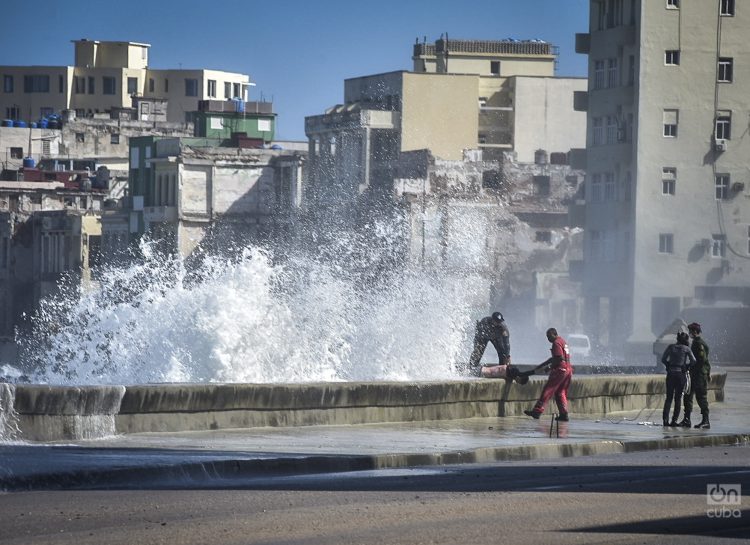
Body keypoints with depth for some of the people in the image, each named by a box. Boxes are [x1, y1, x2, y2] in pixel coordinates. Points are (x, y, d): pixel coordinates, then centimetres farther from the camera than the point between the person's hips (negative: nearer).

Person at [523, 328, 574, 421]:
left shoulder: (556, 343, -9)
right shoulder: (562, 341, 22)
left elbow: (559, 358, -19)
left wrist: (549, 367, -9)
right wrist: (542, 365, 31)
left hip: (560, 369, -9)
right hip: (568, 369, 9)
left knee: (548, 390, -9)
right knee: (561, 393, 13)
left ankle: (537, 411, -14)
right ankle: (564, 414, 6)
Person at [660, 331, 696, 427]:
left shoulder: (671, 347, 3)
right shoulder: (686, 349, -3)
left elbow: (663, 359, 1)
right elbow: (693, 361, -6)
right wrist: (686, 366, 10)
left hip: (671, 373, 2)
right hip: (681, 374, -2)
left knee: (669, 397, 6)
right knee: (678, 398, 5)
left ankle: (665, 419, -7)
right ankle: (674, 420, 1)